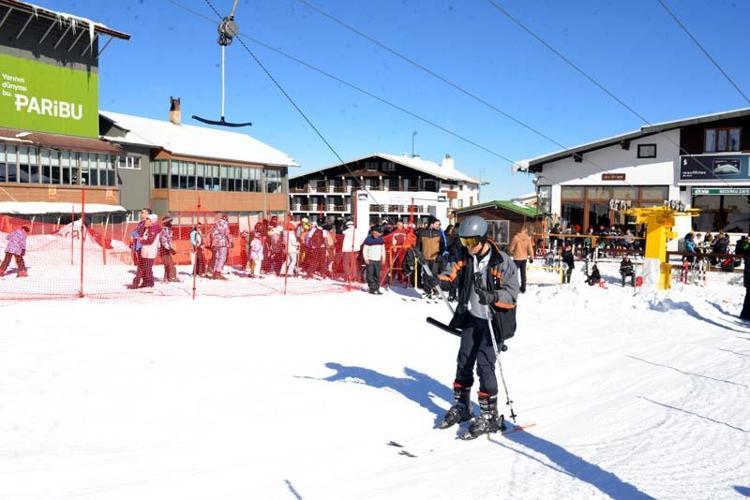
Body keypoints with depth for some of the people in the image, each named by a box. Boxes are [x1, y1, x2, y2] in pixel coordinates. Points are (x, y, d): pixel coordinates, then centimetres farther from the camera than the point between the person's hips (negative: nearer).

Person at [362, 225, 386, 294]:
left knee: (377, 275, 5)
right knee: (370, 274, -5)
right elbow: (364, 250, -3)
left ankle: (377, 288, 11)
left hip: (378, 260, 4)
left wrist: (383, 258, 13)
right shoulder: (368, 239, -6)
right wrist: (365, 259, -9)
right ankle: (371, 288, -1)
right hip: (370, 260, -4)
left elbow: (383, 249, 18)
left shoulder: (381, 239, 8)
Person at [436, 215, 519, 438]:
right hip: (471, 318, 6)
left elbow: (512, 293, -19)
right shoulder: (466, 256, 0)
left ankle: (490, 415, 4)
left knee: (485, 365, -9)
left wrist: (492, 297, -37)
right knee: (464, 361, 10)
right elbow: (455, 271, 14)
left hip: (493, 321, -6)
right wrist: (444, 278, -8)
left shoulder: (502, 261, -18)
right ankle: (461, 406, 27)